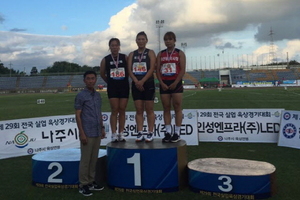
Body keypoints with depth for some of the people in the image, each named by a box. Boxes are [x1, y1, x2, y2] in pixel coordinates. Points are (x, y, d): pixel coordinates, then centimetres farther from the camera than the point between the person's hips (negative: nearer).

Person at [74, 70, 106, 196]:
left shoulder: (98, 95, 12)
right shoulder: (80, 96, -7)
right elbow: (77, 116, -9)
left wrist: (102, 128, 14)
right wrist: (82, 133, -14)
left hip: (97, 133, 6)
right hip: (87, 133, -6)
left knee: (94, 159, 12)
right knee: (85, 160, 0)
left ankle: (91, 181, 22)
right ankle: (83, 185, 9)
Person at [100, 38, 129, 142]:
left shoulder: (125, 58, 1)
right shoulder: (105, 60, 1)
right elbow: (102, 74, 12)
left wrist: (124, 80, 7)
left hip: (124, 86, 1)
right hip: (112, 87, -1)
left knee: (122, 110, 3)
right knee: (114, 110, -3)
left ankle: (121, 134, 10)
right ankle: (114, 134, 0)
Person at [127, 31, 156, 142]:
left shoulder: (150, 53, 4)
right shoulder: (132, 54, 14)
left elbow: (152, 69, -8)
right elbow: (129, 70, 5)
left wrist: (142, 81, -16)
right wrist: (136, 81, -12)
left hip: (148, 84, -3)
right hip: (136, 84, 3)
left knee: (149, 109, -1)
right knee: (139, 110, 4)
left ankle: (150, 133, 4)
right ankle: (140, 133, 7)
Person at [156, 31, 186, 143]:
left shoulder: (180, 53, 3)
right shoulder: (160, 54, 11)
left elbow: (182, 70, -4)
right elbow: (157, 70, 6)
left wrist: (175, 83, -13)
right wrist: (162, 83, -7)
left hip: (176, 83, -3)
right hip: (164, 84, 3)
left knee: (177, 108, -2)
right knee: (166, 108, 4)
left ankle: (177, 133, 2)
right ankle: (168, 132, 9)